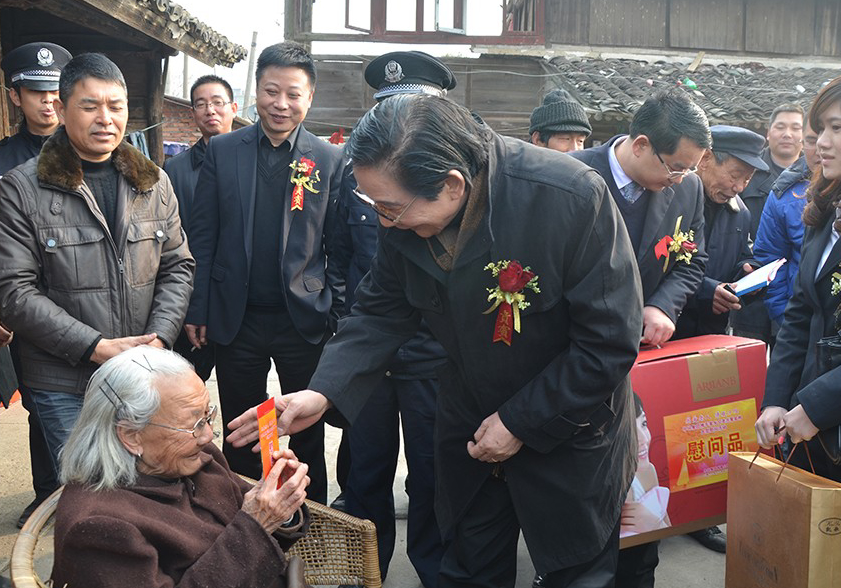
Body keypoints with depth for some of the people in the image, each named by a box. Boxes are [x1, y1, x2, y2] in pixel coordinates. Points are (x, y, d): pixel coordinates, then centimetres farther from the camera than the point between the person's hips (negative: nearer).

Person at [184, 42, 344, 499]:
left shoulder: (329, 159, -1)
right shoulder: (222, 151, 2)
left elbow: (338, 246, 1)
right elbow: (202, 235, 3)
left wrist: (339, 318, -3)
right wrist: (196, 311, 0)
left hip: (304, 320, -1)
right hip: (236, 319, 1)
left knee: (308, 438, 13)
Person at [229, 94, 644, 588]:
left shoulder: (573, 197, -31)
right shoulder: (406, 220, -17)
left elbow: (610, 342, -24)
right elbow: (381, 314, -4)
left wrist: (521, 423, -19)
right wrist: (324, 392, -19)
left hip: (569, 429, -4)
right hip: (471, 425, 4)